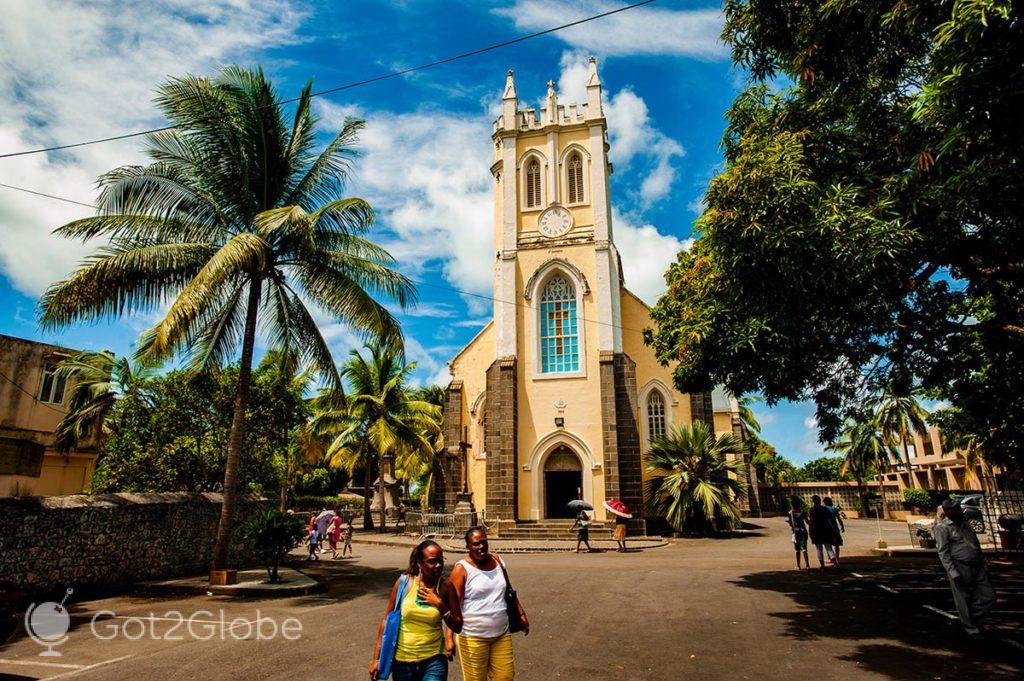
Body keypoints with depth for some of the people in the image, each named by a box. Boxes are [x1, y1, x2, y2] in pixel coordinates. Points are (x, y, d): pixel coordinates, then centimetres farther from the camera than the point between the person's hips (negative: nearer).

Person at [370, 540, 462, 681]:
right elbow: (387, 619, -1)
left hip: (433, 660, 0)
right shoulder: (404, 582, -10)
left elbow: (458, 627, -3)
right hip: (402, 658, 1)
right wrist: (377, 658, 1)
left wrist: (440, 604, -17)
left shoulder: (446, 587, -8)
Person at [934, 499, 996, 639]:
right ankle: (972, 629, 20)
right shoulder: (942, 528, -10)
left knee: (989, 597, 6)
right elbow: (943, 552, -13)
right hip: (959, 568, -7)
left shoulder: (965, 525, 15)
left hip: (977, 567, 7)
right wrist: (953, 572, -19)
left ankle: (972, 616, 26)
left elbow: (976, 546, 21)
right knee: (964, 600, 3)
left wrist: (984, 565, 15)